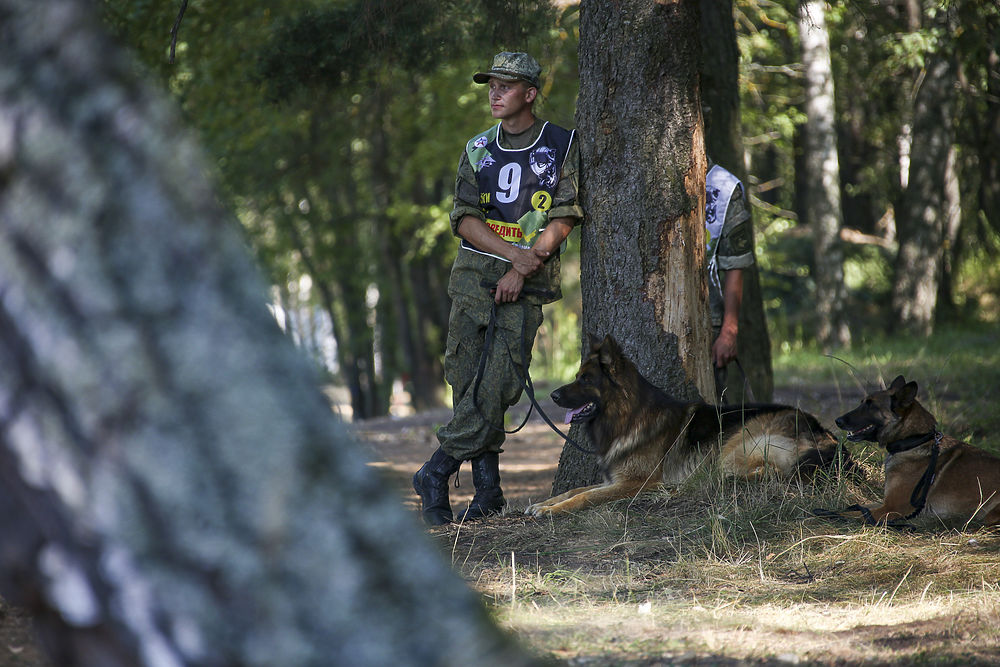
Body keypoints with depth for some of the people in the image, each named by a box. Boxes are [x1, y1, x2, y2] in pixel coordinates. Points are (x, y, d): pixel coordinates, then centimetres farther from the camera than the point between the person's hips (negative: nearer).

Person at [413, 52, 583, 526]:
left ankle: (437, 473, -12)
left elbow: (564, 219, -3)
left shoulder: (562, 146, 4)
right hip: (474, 272, 3)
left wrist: (522, 269, -12)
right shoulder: (478, 150, 13)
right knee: (467, 375, -5)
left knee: (500, 379, -16)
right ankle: (487, 488, 0)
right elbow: (464, 218, 4)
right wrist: (512, 253, -13)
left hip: (529, 279, -3)